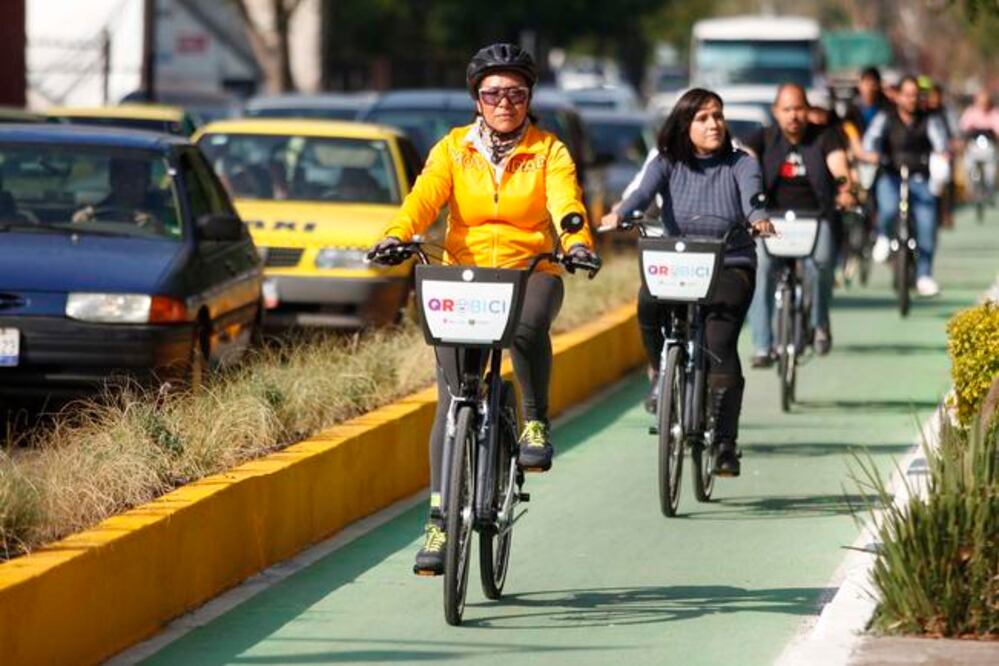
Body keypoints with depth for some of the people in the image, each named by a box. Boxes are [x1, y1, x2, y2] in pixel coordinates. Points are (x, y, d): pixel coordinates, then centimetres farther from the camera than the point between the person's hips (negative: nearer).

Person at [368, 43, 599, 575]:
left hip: (531, 273, -1)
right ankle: (440, 520, -4)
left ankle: (536, 422, -14)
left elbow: (565, 202, -14)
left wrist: (578, 243, -35)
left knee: (527, 326, -38)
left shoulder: (548, 152, 3)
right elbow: (424, 198, -10)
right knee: (453, 399, -8)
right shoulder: (453, 149, 6)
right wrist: (395, 236, -31)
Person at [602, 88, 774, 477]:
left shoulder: (740, 164, 3)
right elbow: (644, 191, -15)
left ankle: (725, 444, -12)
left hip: (730, 266, -1)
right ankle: (661, 374, -5)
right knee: (648, 301, -33)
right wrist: (618, 215, -37)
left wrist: (757, 218, -42)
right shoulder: (668, 164, 5)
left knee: (719, 344, -21)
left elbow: (751, 194, -18)